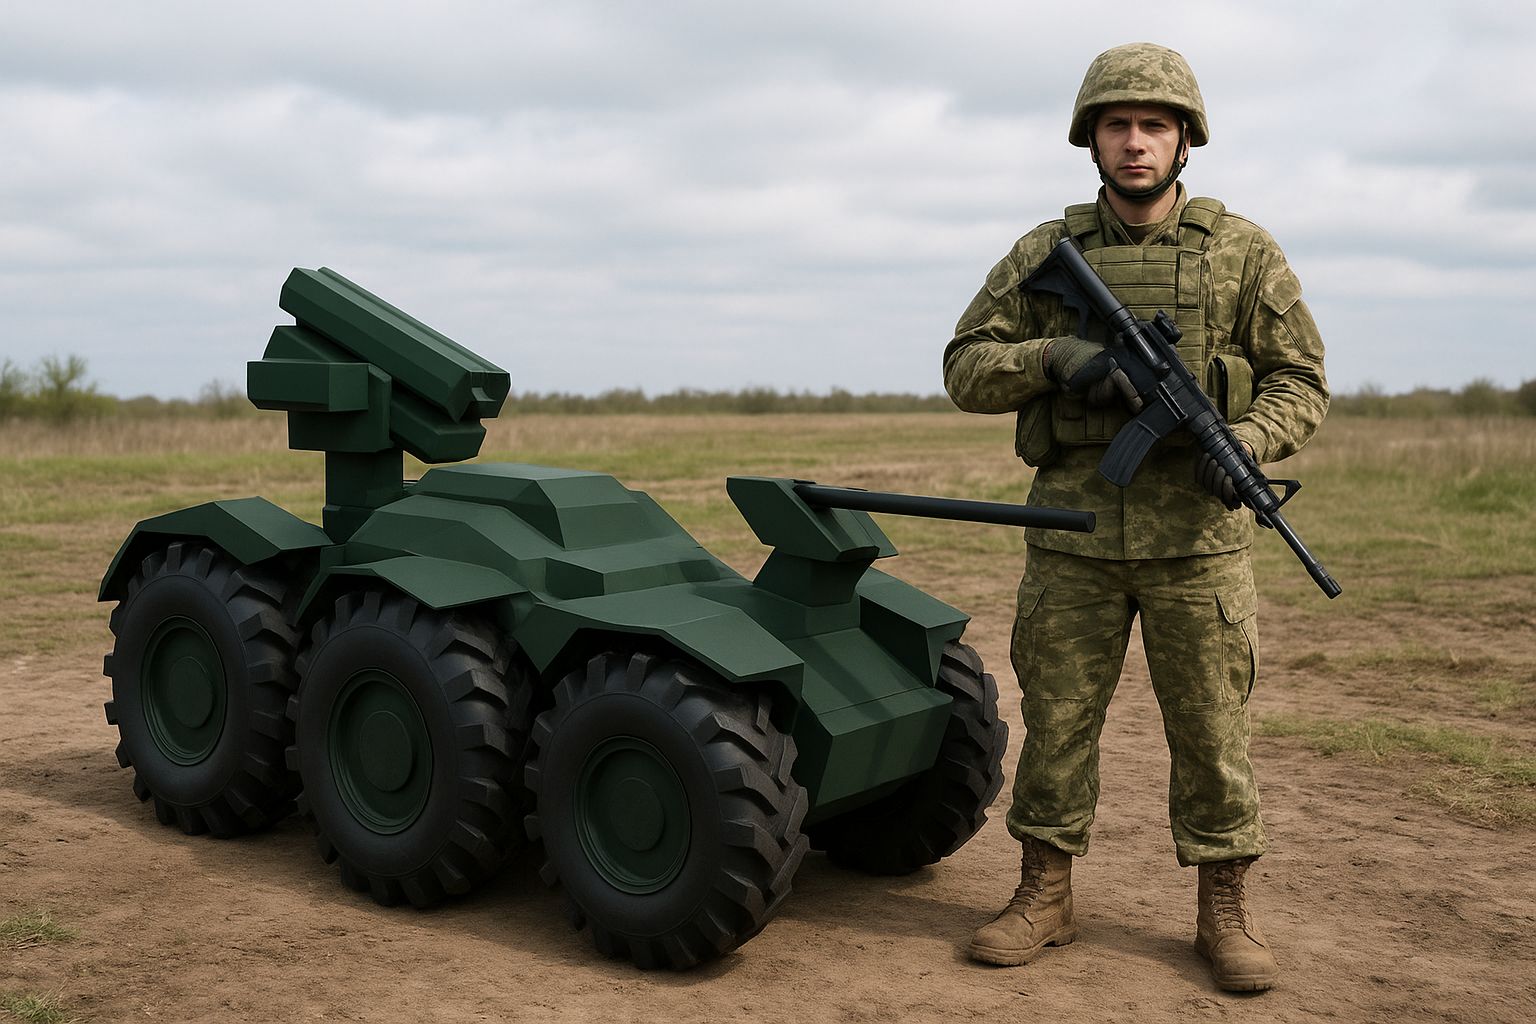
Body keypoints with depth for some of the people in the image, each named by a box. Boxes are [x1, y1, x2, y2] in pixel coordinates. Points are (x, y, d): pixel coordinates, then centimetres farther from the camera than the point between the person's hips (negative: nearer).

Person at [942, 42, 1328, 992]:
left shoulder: (1244, 251, 3)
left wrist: (1245, 441, -17)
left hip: (1197, 534, -1)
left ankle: (1225, 908, 22)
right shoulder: (1045, 254, 6)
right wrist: (1054, 357, -14)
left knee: (1212, 726, 6)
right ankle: (1045, 898, 22)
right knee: (1056, 718, 8)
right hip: (1073, 539, 1)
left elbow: (1300, 379, 4)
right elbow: (966, 369, 5)